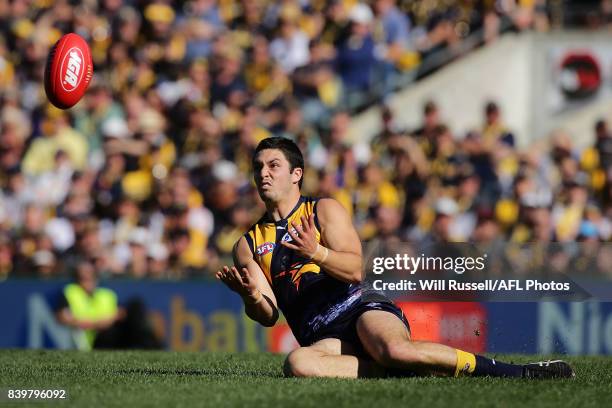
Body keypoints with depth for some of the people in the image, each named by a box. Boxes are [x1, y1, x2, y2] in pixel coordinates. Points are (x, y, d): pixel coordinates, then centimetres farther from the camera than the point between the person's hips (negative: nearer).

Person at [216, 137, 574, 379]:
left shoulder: (325, 210, 12)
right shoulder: (248, 245, 19)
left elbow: (355, 269, -1)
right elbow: (268, 314, 10)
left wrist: (316, 252, -20)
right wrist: (251, 296, -12)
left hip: (360, 307, -2)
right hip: (322, 337, 2)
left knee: (393, 349, -38)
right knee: (297, 363, -38)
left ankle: (523, 373, -32)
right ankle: (412, 371, -30)